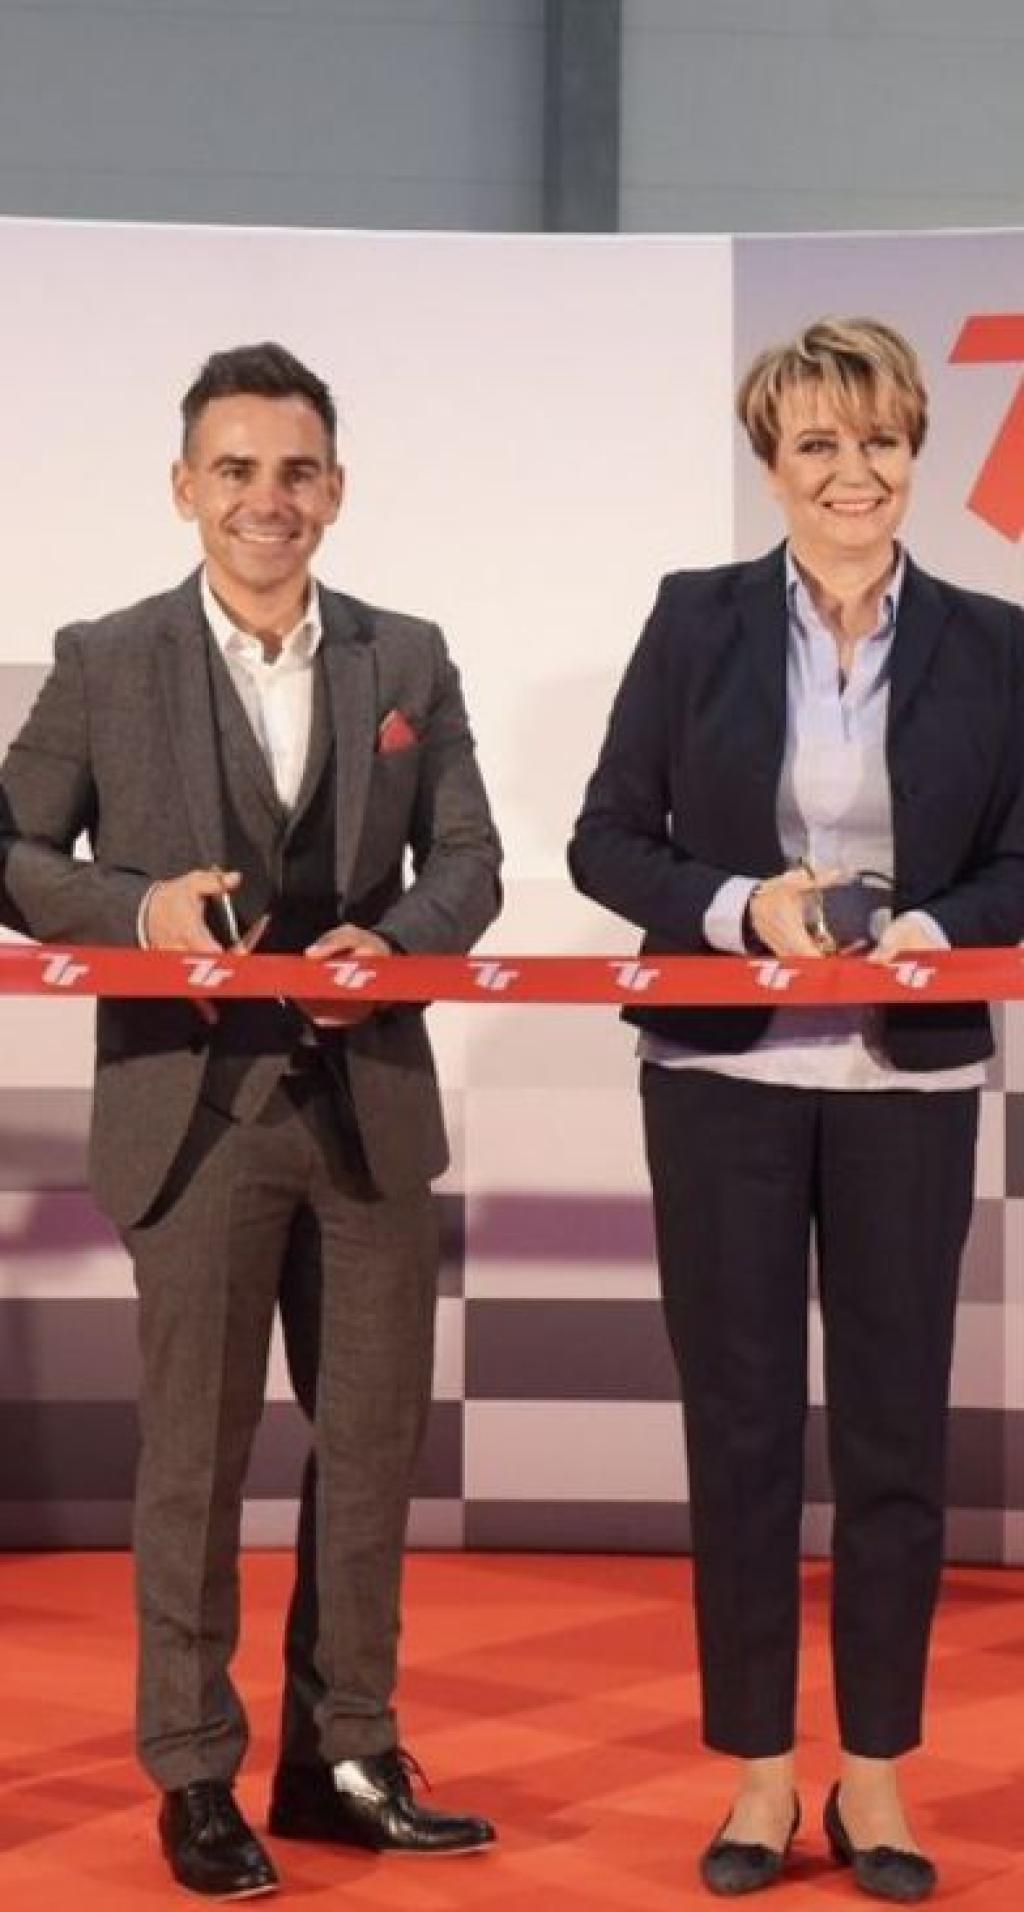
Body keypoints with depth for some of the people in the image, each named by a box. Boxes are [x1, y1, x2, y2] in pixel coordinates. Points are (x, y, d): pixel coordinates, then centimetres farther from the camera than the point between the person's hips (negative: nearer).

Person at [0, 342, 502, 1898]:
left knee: (374, 1440, 10)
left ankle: (345, 1756, 24)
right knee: (196, 1452, 4)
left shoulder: (408, 660, 7)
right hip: (197, 1105, -3)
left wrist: (392, 939, -14)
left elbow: (467, 859, 6)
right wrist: (139, 905, -16)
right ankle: (194, 1774, 17)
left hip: (371, 1099, 3)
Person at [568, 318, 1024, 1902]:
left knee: (895, 1429, 6)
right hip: (725, 1072, 0)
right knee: (739, 1425, 5)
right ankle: (760, 1772, 17)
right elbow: (607, 841, 0)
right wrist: (743, 906, -16)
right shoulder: (698, 619, 1)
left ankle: (875, 1776, 19)